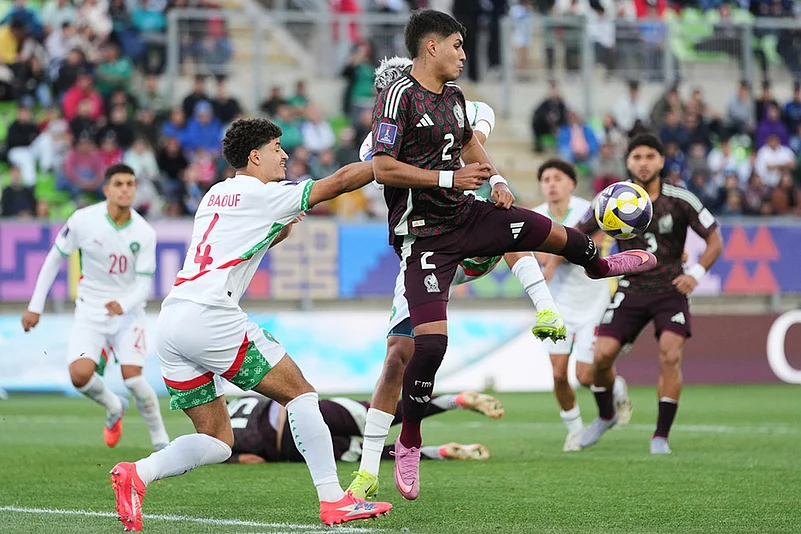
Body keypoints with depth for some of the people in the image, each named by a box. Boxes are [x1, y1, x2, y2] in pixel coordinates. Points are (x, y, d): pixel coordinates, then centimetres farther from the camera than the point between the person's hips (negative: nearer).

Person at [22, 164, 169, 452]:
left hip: (127, 310, 0)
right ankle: (114, 407, 14)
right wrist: (35, 306, 0)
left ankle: (161, 441, 4)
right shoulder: (83, 220, -13)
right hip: (90, 310, 0)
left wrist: (123, 305, -32)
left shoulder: (144, 233, -11)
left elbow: (144, 285, -10)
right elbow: (54, 259, 0)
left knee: (133, 378, -16)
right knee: (80, 374, -19)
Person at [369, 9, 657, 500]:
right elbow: (383, 168, -22)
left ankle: (599, 265, 54)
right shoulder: (399, 96, -16)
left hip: (467, 216, 7)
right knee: (432, 341, -18)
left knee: (555, 234, 16)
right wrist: (450, 178, -22)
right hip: (424, 234, -7)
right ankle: (409, 442, 0)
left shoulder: (454, 95, 10)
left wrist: (496, 179, 12)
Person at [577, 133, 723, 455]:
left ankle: (661, 436, -9)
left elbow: (715, 239, -1)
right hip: (630, 290, 2)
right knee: (602, 355, -11)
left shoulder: (680, 201, -9)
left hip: (671, 289, -2)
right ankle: (606, 415, 20)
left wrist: (696, 273, -17)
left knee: (670, 355, -20)